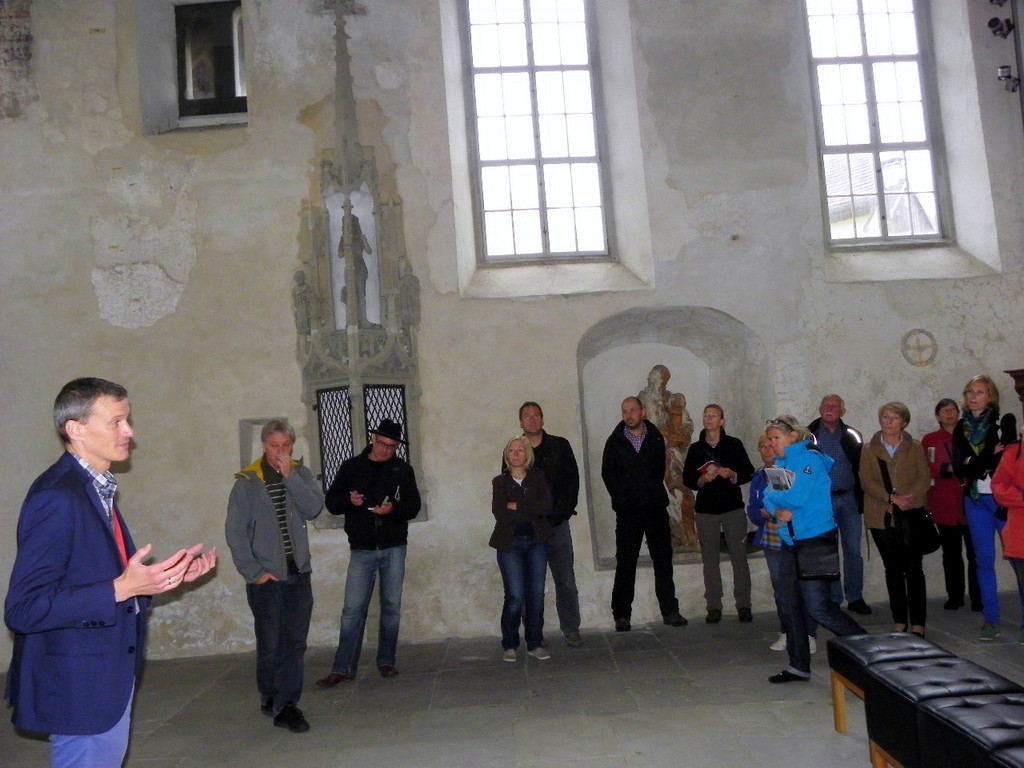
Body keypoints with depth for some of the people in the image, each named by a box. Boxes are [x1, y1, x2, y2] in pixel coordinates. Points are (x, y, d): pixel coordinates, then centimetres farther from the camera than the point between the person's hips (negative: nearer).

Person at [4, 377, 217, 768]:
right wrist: (121, 588, -31)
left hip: (111, 678, 10)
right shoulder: (57, 497, -21)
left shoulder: (94, 490, 9)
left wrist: (169, 575, 6)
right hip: (80, 687, -9)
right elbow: (23, 610, -25)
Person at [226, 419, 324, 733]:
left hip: (298, 574, 3)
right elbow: (235, 531, -4)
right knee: (270, 645, 4)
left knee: (294, 644, 3)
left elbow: (314, 508, -9)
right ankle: (271, 700, 22)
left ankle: (286, 704, 12)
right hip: (266, 578, -3)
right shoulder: (247, 482, -3)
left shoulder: (300, 474, 6)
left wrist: (290, 476, -15)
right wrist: (253, 571, -8)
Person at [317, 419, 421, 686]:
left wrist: (393, 508, -19)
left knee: (391, 606, 7)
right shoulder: (351, 467, 4)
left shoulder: (403, 469, 4)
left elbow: (414, 505, 1)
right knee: (353, 609, -4)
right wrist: (349, 500, -17)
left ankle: (386, 662, 21)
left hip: (394, 547, 1)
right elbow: (332, 503, 4)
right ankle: (342, 669, 2)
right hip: (362, 549, -1)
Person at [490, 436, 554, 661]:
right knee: (515, 596, -7)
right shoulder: (500, 482, 5)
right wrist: (532, 512, -11)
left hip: (537, 542, 2)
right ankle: (509, 646, 9)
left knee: (536, 594, 1)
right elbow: (499, 513, -10)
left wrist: (517, 507, -12)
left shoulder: (538, 477, 8)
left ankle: (535, 644, 14)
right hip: (510, 543, -2)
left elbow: (547, 506, -8)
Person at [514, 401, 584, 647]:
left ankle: (571, 630, 14)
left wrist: (563, 513, -6)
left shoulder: (560, 446, 7)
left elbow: (572, 481, 4)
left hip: (557, 525, 1)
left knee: (566, 582, 3)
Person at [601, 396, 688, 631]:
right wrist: (622, 499, 2)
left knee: (663, 560, 6)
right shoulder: (615, 442, 2)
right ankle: (622, 615, 8)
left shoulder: (656, 439, 6)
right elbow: (607, 474, 6)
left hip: (656, 508, 2)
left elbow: (659, 470, 11)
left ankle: (670, 611, 15)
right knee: (625, 563, 1)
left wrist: (655, 495, 3)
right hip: (628, 511, -2)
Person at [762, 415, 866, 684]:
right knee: (790, 607, 13)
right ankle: (798, 667, 24)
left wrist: (772, 495, -6)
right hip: (790, 541, 9)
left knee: (818, 607, -9)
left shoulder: (809, 459, -12)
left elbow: (798, 497, -23)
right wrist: (778, 511, -15)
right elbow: (769, 499, 7)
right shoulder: (781, 462, 12)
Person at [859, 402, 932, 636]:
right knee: (893, 569, 7)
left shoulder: (915, 448, 9)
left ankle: (918, 623, 5)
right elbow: (866, 482, -2)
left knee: (913, 569, -1)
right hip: (881, 517, 1)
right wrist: (892, 498, -15)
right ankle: (899, 621, 14)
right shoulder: (869, 450, 8)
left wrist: (907, 499, -15)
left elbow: (924, 478, 0)